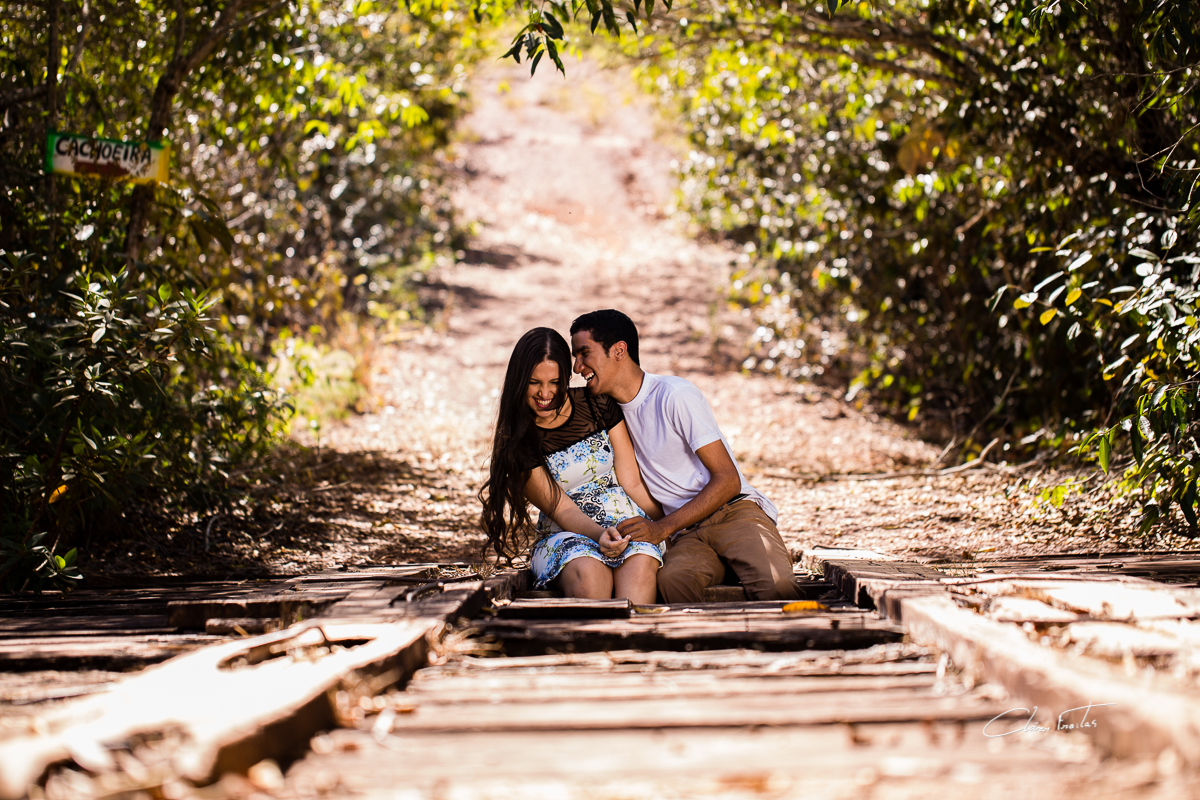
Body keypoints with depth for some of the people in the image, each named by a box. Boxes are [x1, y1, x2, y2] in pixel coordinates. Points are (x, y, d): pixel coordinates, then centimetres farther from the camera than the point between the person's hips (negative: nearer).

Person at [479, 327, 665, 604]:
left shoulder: (598, 405, 4)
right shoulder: (516, 442, 0)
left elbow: (632, 483, 6)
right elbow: (561, 509, -7)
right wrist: (599, 535, -27)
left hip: (627, 522, 0)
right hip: (565, 534, 0)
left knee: (640, 565, -37)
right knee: (588, 573, -38)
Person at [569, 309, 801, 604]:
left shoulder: (674, 396, -7)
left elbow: (727, 480, -10)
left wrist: (662, 528, -17)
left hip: (733, 511, -4)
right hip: (686, 535, 4)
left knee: (775, 585, -37)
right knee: (672, 580, -36)